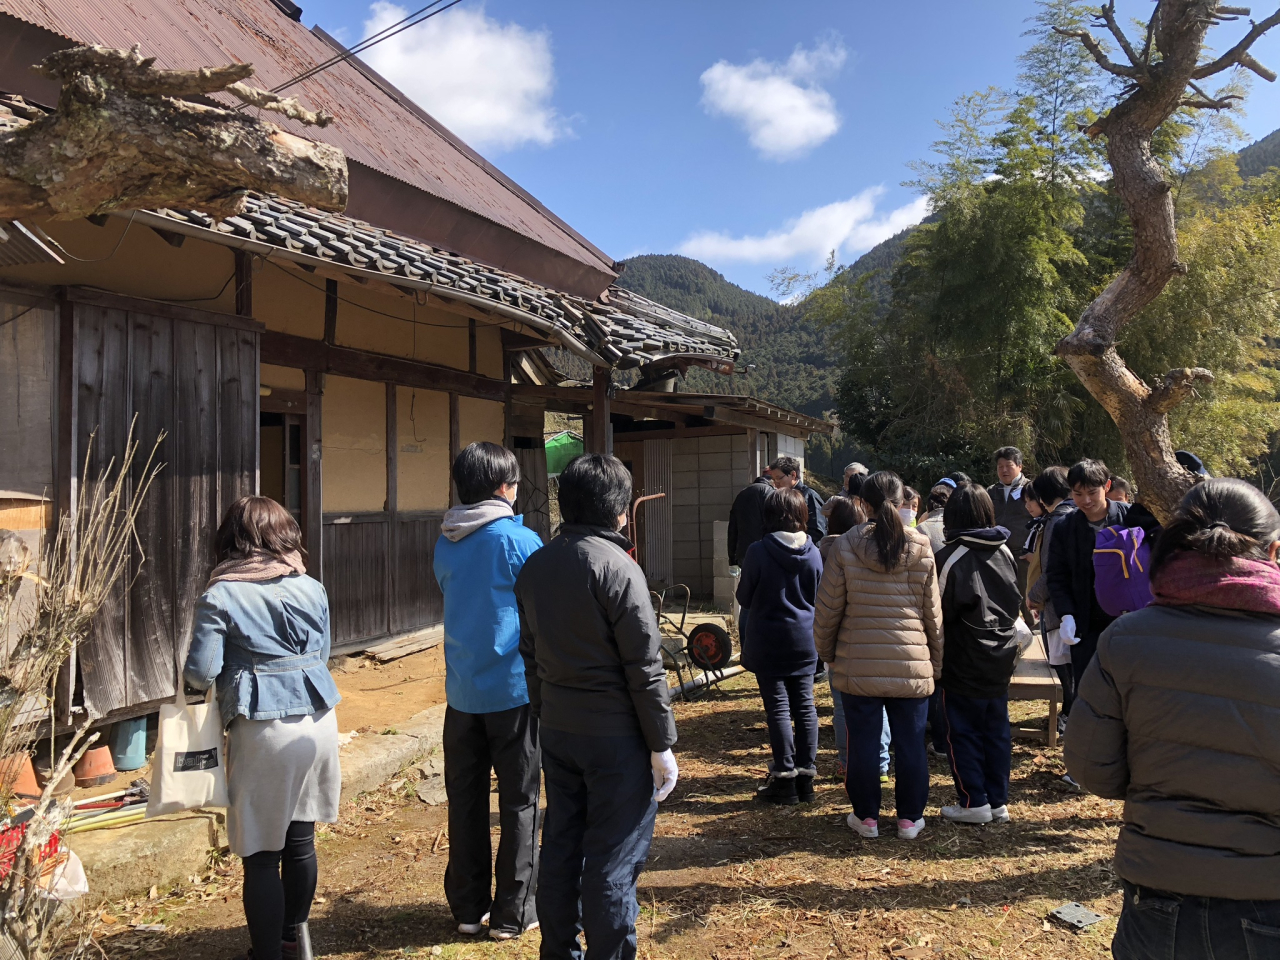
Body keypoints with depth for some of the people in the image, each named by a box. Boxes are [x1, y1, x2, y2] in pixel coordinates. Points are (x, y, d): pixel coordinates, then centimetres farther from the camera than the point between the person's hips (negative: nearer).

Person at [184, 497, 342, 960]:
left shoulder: (218, 597, -7)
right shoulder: (312, 589, 5)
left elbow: (201, 672, -9)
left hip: (262, 730, -5)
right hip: (318, 721, 5)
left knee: (261, 854, 7)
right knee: (301, 839, 19)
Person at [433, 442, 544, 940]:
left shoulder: (445, 544, 4)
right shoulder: (520, 541, -13)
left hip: (462, 689, 5)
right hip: (514, 688, -5)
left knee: (465, 798, 13)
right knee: (519, 801, 6)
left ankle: (468, 906, 23)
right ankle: (512, 912, 14)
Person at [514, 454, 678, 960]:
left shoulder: (535, 566, 4)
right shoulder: (616, 567, -16)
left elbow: (531, 653, 11)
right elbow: (644, 666, -15)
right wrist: (662, 745, -9)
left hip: (556, 729, 7)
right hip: (615, 734, -7)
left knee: (560, 846, 17)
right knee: (613, 861, 3)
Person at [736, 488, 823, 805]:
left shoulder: (758, 552, -14)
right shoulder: (813, 553, -3)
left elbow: (744, 598, -3)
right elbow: (818, 598, 9)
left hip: (769, 642, -3)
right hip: (804, 641, 4)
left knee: (778, 708, 2)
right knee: (805, 707, 9)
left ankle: (784, 777, 6)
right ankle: (805, 776, 15)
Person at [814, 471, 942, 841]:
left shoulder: (845, 547, -7)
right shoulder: (921, 549, -2)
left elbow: (828, 607, -3)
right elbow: (933, 612, 4)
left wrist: (826, 651, 12)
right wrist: (937, 661, 14)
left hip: (858, 664, -1)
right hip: (912, 664, 1)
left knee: (863, 742, 9)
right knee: (911, 742, 12)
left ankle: (866, 816, 20)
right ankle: (910, 818, 22)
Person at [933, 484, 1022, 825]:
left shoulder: (951, 557, -16)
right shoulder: (1005, 553, 2)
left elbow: (941, 612, -10)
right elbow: (1016, 603, 12)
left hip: (964, 660, -6)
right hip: (1001, 657, 6)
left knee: (963, 731, 5)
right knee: (997, 730, 12)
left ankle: (974, 802, 9)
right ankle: (999, 802, 19)